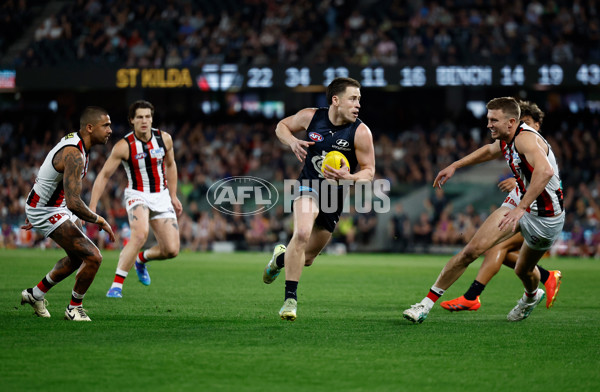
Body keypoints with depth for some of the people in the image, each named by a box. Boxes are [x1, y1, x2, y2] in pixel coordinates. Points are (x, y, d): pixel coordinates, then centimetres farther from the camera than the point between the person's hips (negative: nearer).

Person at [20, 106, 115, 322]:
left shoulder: (73, 141, 3)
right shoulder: (74, 155, -31)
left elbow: (49, 176, 16)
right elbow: (74, 204, -38)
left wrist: (33, 211, 25)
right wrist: (100, 221, -22)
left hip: (58, 206, 10)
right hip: (47, 212, -10)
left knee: (77, 258, 22)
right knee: (93, 257, -13)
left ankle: (35, 294, 39)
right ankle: (74, 308, 6)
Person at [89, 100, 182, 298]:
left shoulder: (164, 139, -4)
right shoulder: (124, 146, -16)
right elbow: (103, 175, -11)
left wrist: (173, 196, 15)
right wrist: (92, 208, -17)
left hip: (161, 197, 4)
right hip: (137, 195, -4)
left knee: (171, 250, -5)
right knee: (140, 234, -34)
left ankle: (141, 259, 29)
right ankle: (116, 285, -27)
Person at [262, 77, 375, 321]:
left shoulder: (361, 132, -14)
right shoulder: (311, 117, -9)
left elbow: (369, 171, -9)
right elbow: (282, 126, 9)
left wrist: (349, 177, -30)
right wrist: (292, 142, -12)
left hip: (336, 195, 2)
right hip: (309, 186, -2)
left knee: (307, 258, 10)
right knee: (302, 233, -31)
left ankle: (281, 257, 47)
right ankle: (290, 298, -23)